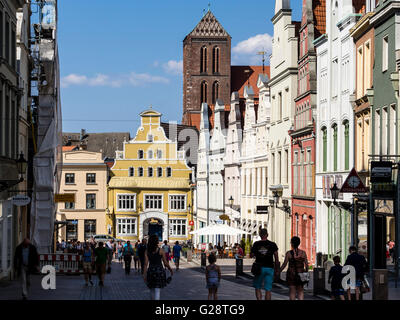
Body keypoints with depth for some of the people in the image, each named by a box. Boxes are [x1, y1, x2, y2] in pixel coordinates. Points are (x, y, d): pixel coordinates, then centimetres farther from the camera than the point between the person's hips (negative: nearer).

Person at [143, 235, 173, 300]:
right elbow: (165, 263, -4)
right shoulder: (161, 251, -7)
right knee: (157, 290, -4)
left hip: (150, 271, 3)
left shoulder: (147, 251, -1)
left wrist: (144, 274, -3)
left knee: (152, 290, 19)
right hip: (159, 270, -3)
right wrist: (170, 269, 13)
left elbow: (145, 263, -5)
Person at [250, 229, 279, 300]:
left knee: (257, 288, 12)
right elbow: (276, 258, -2)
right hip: (269, 268, 0)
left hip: (259, 268, 0)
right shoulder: (273, 244, -1)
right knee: (268, 290, 5)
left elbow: (251, 255, 5)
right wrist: (276, 268, 7)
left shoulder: (256, 244, -2)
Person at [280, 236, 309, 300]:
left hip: (291, 274, -2)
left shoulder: (289, 253, -8)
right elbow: (306, 264, -1)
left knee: (292, 291, 6)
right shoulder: (303, 253, -2)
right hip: (300, 274, 2)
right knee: (300, 291, 10)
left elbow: (284, 264, -9)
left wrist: (279, 272, 3)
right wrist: (306, 272, 13)